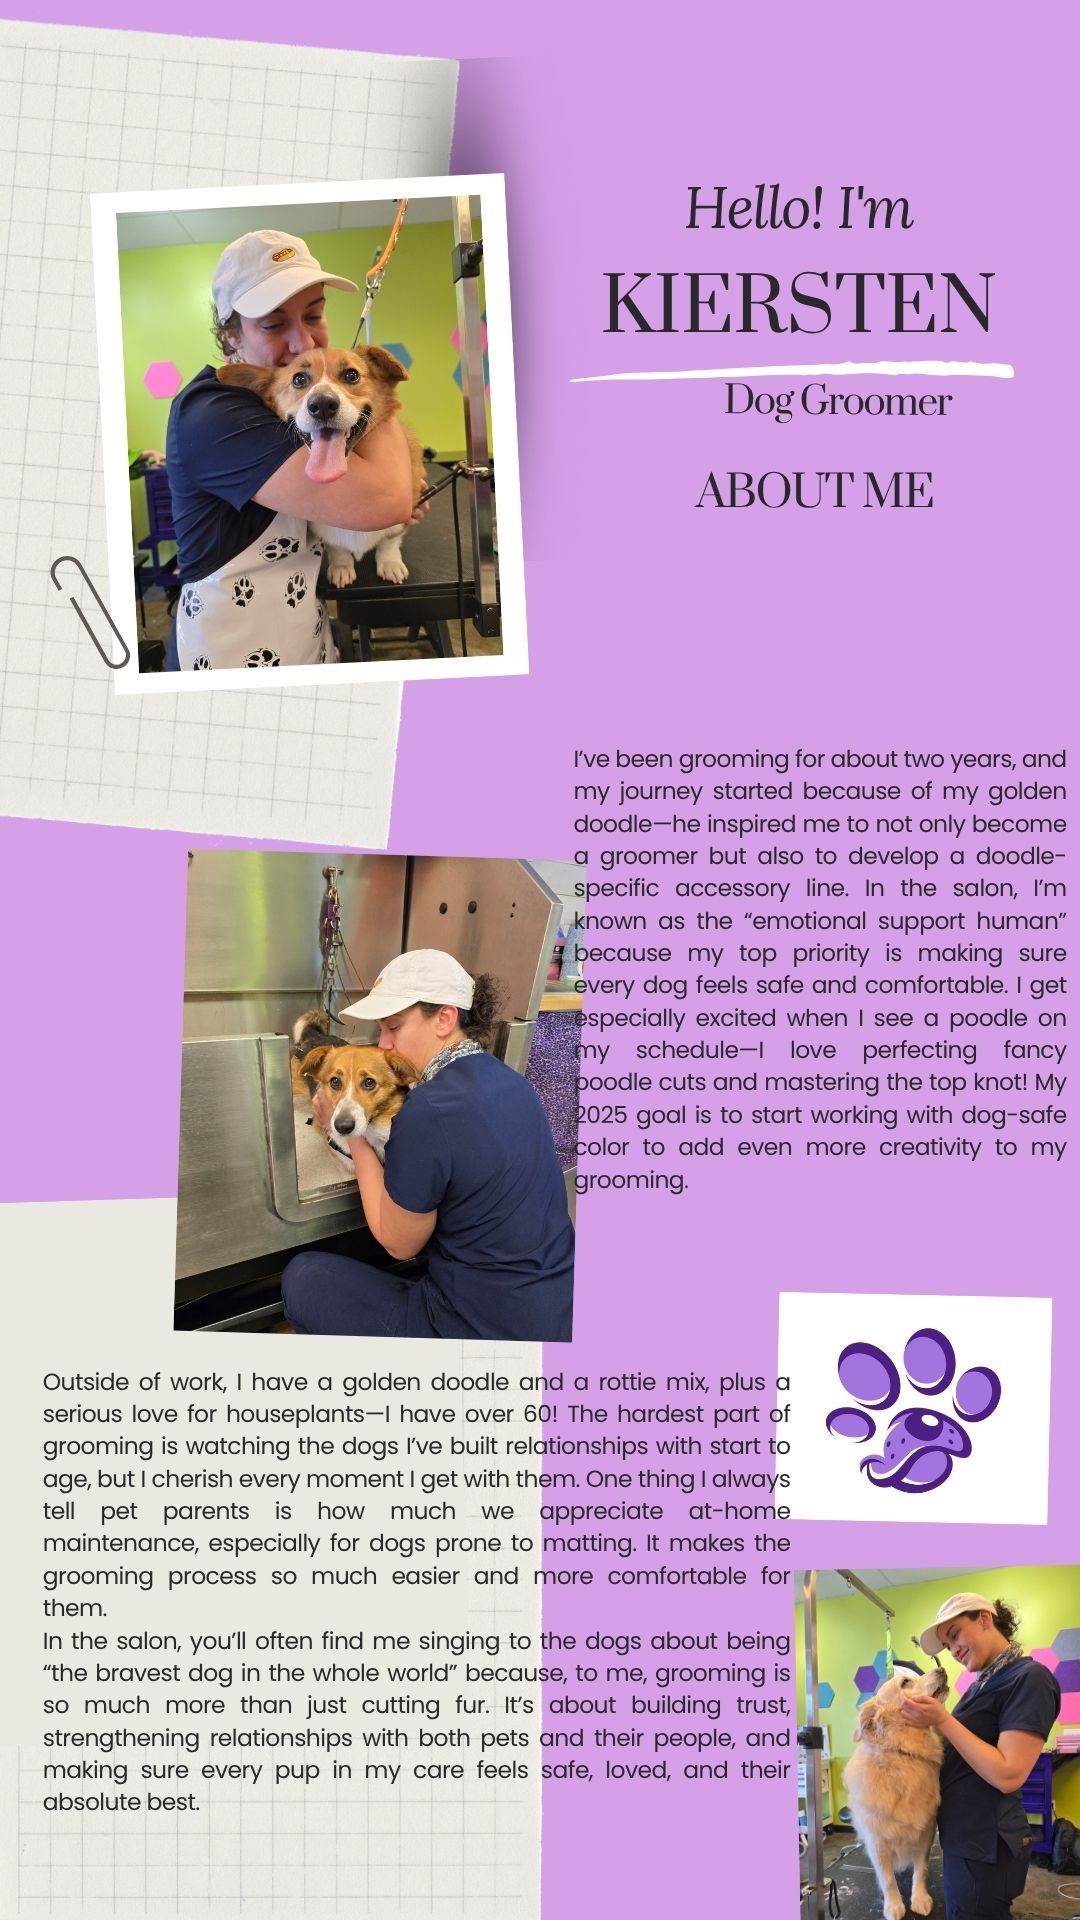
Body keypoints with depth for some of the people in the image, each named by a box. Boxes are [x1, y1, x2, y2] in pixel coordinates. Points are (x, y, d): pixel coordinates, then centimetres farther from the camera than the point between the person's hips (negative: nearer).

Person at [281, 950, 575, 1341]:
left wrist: (353, 1137, 0)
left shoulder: (429, 1112, -21)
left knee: (302, 1279, 8)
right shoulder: (508, 1081, 5)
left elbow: (399, 1244, -8)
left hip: (487, 1330, -8)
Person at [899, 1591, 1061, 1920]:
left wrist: (943, 1720, -21)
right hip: (966, 1836, 10)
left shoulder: (1029, 1678, -17)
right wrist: (928, 1721, 3)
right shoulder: (984, 1682, 14)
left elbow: (1008, 1775, -24)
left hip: (986, 1845, -10)